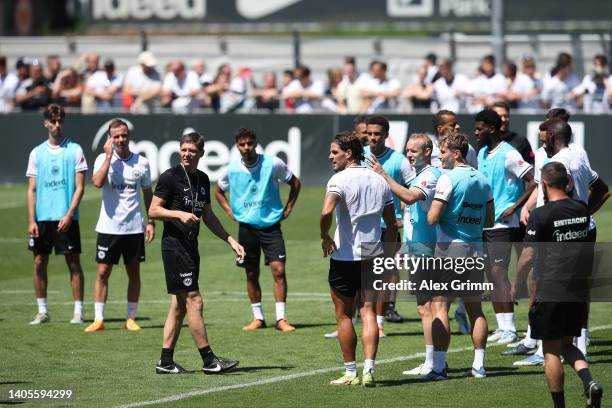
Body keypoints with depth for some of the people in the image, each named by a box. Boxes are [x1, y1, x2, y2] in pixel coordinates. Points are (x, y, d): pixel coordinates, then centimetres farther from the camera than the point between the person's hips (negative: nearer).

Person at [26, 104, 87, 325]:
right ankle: (42, 311, 12)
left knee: (73, 263, -2)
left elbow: (80, 187, -3)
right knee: (39, 263, 3)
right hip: (42, 217, 3)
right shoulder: (37, 153, 9)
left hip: (66, 218, -3)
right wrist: (31, 220, -1)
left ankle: (78, 311, 2)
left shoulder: (74, 150, 1)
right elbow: (32, 189, 8)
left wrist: (69, 215, -13)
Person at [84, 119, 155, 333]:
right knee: (103, 272, -2)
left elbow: (148, 193, 13)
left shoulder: (141, 162, 4)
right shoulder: (103, 159, -3)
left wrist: (151, 222, 8)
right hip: (108, 226, -2)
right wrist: (109, 156, -18)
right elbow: (98, 182, -22)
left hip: (134, 227, 2)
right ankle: (98, 319, 3)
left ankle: (131, 317, 15)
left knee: (134, 272, 5)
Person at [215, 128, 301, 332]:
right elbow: (218, 191, 20)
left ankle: (281, 318, -8)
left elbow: (295, 183, 7)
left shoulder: (273, 164, -7)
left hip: (271, 225, -2)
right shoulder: (233, 169, 0)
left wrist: (288, 209, 3)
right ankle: (258, 318, 18)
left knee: (278, 269, -12)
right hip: (246, 227, 2)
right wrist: (231, 212, 8)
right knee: (251, 274, 6)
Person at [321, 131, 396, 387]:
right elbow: (392, 225, 12)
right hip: (373, 256, 5)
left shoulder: (340, 179, -11)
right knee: (368, 312, 4)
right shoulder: (379, 180, 9)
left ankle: (350, 373, 11)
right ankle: (368, 371, -8)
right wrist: (387, 254, 20)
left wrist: (324, 236, -12)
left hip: (344, 257, -5)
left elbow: (326, 212, -29)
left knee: (344, 316, 7)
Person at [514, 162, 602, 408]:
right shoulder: (582, 210, 5)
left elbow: (528, 257, -10)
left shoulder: (541, 215, -12)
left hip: (550, 293, -5)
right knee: (567, 345, 17)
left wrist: (516, 285, 3)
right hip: (579, 292, 5)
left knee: (551, 351, 4)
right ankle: (589, 382, -7)